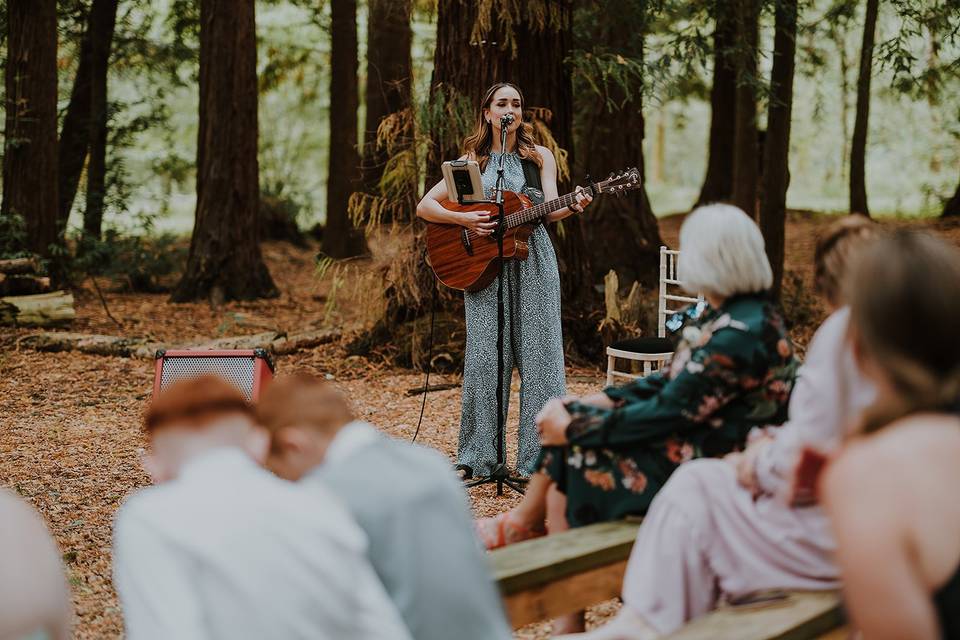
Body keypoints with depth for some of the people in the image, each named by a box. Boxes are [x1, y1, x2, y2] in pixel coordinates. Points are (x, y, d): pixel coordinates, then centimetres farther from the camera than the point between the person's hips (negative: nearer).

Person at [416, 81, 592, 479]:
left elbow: (550, 210, -4)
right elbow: (424, 207, 4)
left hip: (533, 263, 0)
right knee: (486, 358, -2)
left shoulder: (539, 157, 10)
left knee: (538, 355, -3)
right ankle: (476, 459, 6)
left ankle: (538, 460, 2)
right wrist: (464, 219, -12)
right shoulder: (472, 161, 9)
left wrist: (571, 208, -26)